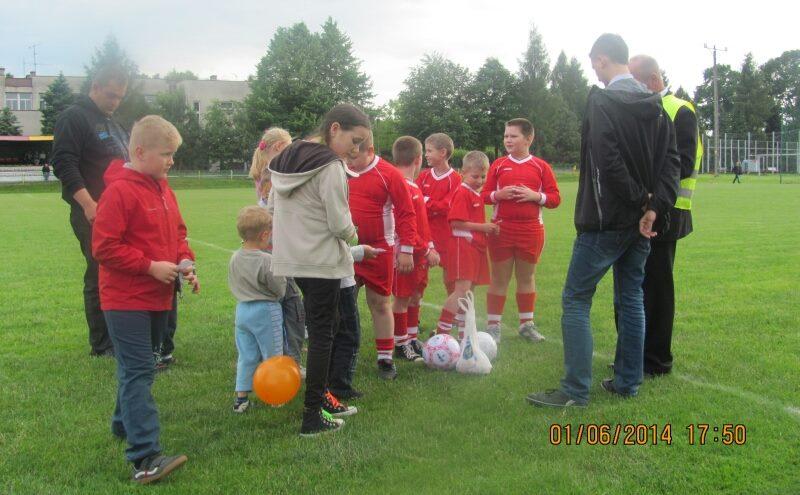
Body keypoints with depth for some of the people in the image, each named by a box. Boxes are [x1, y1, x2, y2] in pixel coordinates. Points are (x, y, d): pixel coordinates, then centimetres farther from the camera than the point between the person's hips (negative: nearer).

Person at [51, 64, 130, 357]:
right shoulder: (74, 118, -6)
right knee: (100, 277, -4)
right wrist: (89, 205, -24)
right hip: (93, 214, -8)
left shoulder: (113, 124, 21)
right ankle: (102, 346, 6)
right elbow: (64, 165, -16)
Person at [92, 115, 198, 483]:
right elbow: (103, 248, -18)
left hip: (158, 298, 8)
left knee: (136, 367, 21)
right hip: (126, 299, -8)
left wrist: (185, 262, 1)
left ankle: (125, 423, 39)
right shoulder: (119, 192, -16)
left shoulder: (162, 188, 10)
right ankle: (146, 458, -12)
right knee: (138, 371, -11)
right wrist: (150, 266, -20)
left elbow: (177, 232, 18)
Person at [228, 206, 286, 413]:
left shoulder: (234, 258, -1)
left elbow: (232, 284, 10)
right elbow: (280, 289, -13)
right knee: (272, 355, 9)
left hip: (242, 310, 6)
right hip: (266, 311, -6)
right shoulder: (267, 261, -21)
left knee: (246, 355, 14)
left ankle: (241, 397, 16)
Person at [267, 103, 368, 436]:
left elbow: (271, 209, 15)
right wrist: (352, 236, 5)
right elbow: (340, 223, -16)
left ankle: (322, 396, 31)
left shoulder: (287, 160, 10)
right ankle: (313, 418, 7)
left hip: (290, 257, 8)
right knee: (322, 334, 0)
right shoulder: (331, 167, -16)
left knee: (326, 325, 21)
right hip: (322, 262, -8)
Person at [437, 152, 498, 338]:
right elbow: (456, 222, -20)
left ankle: (464, 333, 21)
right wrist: (483, 227, -17)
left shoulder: (477, 194, 17)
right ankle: (441, 330, -13)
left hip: (476, 246, 9)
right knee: (462, 290, -15)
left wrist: (490, 228, 9)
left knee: (469, 291, 13)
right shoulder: (462, 193, -12)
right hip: (463, 245, -9)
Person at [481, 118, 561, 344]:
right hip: (501, 229, 0)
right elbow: (484, 195, 5)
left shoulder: (541, 166, 3)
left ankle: (527, 324, 23)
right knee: (499, 279, 4)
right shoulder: (498, 165, 4)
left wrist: (535, 195, -15)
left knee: (527, 277, 11)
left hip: (531, 230, 0)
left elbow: (555, 198, 1)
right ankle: (493, 326, 11)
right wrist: (499, 194, -15)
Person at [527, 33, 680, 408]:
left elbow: (607, 162, -23)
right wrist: (654, 207, -7)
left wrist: (640, 198, -12)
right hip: (641, 222, 7)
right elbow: (671, 162, 2)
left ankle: (576, 390, 0)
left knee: (575, 300, 0)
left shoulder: (601, 102, -12)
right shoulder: (655, 106, 10)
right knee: (631, 299, 15)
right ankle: (627, 382, 22)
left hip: (604, 221, -7)